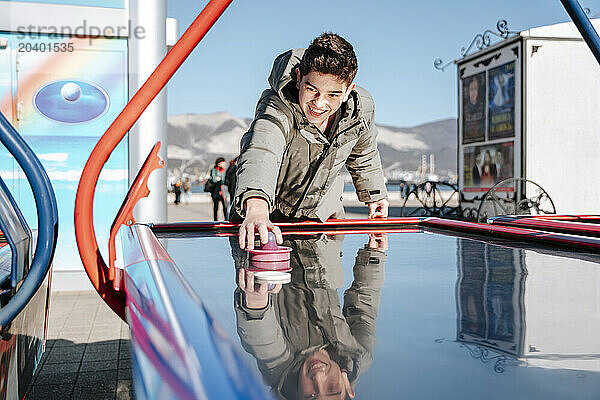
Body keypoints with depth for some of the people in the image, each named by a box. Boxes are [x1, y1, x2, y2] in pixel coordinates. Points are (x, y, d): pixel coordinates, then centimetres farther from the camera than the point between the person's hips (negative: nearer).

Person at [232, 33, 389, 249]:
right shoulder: (277, 108, -38)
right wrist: (256, 209, -79)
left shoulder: (362, 108, -21)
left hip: (322, 212, 4)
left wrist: (374, 195, 14)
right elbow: (260, 155, -60)